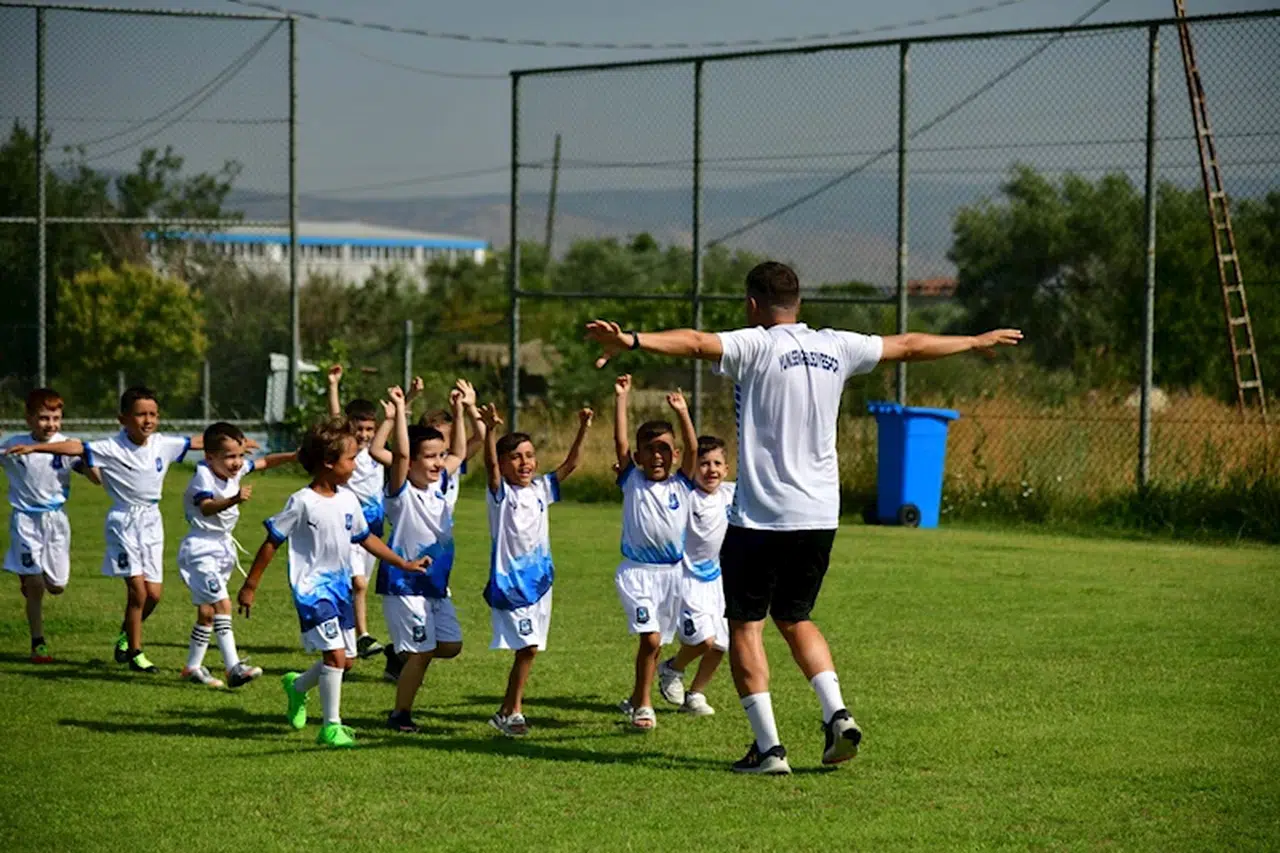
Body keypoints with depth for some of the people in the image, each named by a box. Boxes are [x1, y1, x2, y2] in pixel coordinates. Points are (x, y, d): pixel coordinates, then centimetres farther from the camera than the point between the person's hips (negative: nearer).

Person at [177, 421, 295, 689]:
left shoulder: (236, 470, 4)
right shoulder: (204, 476, -21)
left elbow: (264, 462, 20)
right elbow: (207, 507, -39)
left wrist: (293, 456, 8)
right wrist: (234, 500, -56)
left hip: (222, 548, 9)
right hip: (201, 549, -9)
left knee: (207, 611, 14)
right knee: (222, 603, -20)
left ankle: (193, 667, 24)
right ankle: (233, 667, -26)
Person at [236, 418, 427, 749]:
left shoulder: (348, 499, 6)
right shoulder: (302, 503, -15)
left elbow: (365, 538, 20)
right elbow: (271, 543, -9)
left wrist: (403, 564, 19)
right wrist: (250, 586, -7)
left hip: (340, 585, 8)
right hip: (312, 588, -8)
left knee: (346, 658, 11)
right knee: (335, 653, -16)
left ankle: (297, 686, 38)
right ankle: (331, 726, -7)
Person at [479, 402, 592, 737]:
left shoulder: (541, 489, 8)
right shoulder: (501, 493, -6)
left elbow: (571, 464, 3)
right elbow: (490, 463, -23)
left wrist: (583, 430, -11)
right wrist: (490, 430, -40)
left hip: (538, 579, 6)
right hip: (509, 580, -6)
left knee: (529, 648, 7)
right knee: (527, 647, -13)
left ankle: (509, 712, 16)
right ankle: (512, 711, -4)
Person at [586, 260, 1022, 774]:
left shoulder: (755, 346, -7)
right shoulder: (835, 347, 9)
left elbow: (696, 343, -26)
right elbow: (910, 346, 23)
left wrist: (631, 341, -39)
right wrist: (978, 342, 38)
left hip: (760, 516, -6)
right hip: (821, 515, 6)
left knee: (744, 625, 4)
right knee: (794, 618, 22)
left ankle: (769, 747, -2)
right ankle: (837, 714, 4)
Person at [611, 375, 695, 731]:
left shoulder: (681, 485, 3)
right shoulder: (632, 482, 0)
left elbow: (693, 449, -8)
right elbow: (620, 443, -7)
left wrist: (683, 413, -17)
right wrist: (621, 399, -10)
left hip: (673, 571, 3)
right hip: (637, 571, -3)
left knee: (657, 642, 12)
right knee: (650, 638, -16)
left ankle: (636, 699, 29)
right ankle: (644, 705, -4)